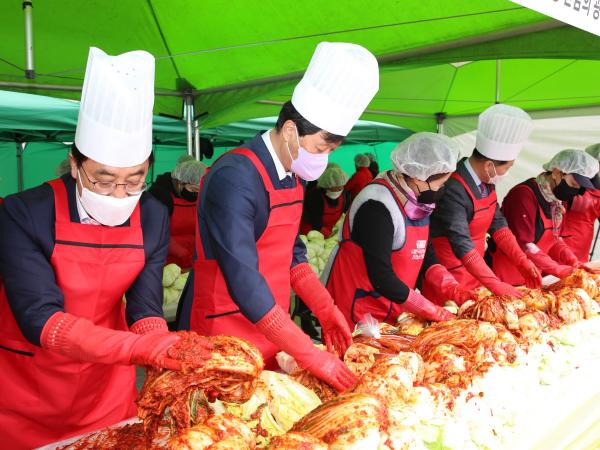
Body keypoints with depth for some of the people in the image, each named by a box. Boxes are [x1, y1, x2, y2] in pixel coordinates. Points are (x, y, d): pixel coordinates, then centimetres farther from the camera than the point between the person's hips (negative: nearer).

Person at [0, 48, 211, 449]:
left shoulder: (153, 217, -11)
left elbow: (145, 308, -10)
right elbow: (40, 319, -28)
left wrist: (172, 367, -30)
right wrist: (144, 347, -42)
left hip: (108, 384, 3)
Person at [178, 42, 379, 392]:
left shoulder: (293, 176, 6)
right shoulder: (234, 178, -23)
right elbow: (244, 283, -27)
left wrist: (326, 311, 2)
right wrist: (310, 355, -25)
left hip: (271, 331, 8)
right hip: (225, 336, -8)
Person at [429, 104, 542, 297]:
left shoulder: (486, 182, 1)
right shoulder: (454, 190, -26)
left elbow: (497, 224, 7)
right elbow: (462, 246, -29)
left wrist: (523, 262, -3)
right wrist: (497, 286, -30)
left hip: (474, 273, 8)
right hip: (449, 279, -8)